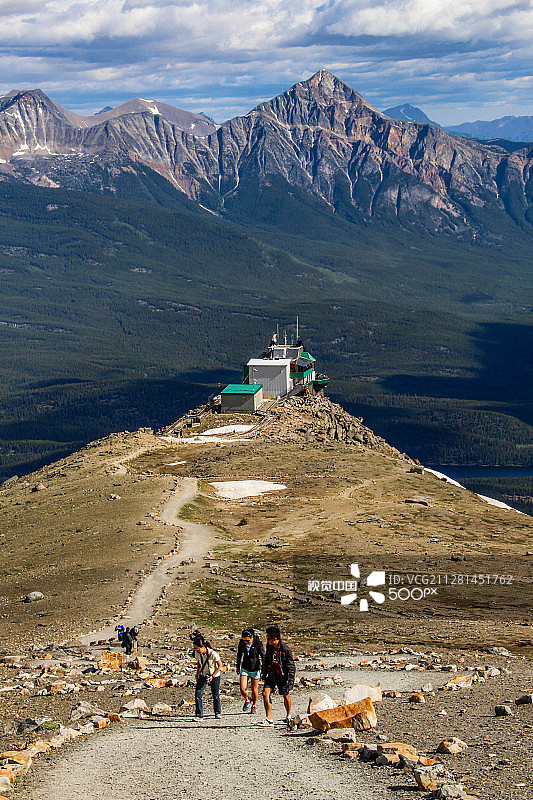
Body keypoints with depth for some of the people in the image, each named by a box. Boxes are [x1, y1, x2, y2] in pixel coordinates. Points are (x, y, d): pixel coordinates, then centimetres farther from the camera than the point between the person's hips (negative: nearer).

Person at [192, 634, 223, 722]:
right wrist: (197, 673, 0)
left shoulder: (213, 654, -28)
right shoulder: (197, 653, -13)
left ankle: (218, 713, 31)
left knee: (215, 695, 7)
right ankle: (199, 715, -8)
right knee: (197, 694, -11)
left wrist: (212, 676, -19)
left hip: (214, 676, -4)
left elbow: (220, 666, -16)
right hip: (202, 675, 4)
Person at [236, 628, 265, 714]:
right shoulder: (242, 643, -7)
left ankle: (254, 705, 32)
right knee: (243, 689, -9)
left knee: (254, 690, 7)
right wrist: (238, 667, 17)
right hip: (245, 668, 2)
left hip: (255, 668, -2)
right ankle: (247, 700, 22)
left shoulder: (258, 644, -17)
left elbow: (263, 657, -11)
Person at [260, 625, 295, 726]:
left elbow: (291, 667, -13)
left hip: (283, 676, -5)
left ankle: (288, 716, 35)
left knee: (285, 695, 10)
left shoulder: (286, 649, -19)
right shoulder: (269, 646, -1)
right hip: (272, 675, 5)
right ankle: (269, 719, -11)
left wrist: (290, 681, -15)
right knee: (265, 693, -12)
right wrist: (264, 673, 22)